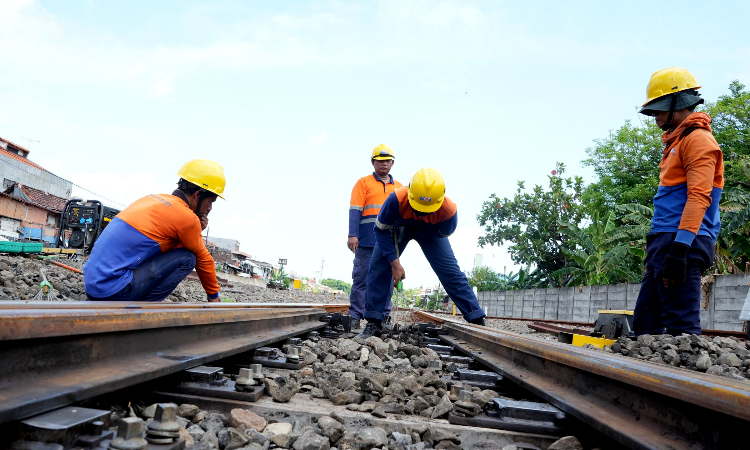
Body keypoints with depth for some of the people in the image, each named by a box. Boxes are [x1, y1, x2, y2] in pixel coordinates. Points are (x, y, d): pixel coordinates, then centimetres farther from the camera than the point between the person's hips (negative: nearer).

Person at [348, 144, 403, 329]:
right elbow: (355, 210, -1)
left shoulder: (399, 187, 19)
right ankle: (355, 316, -2)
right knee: (361, 278, -5)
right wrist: (352, 235, -12)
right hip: (367, 241, -4)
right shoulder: (363, 182, 8)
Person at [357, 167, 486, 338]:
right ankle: (374, 322, -4)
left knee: (451, 272, -8)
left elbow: (443, 234, -13)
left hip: (430, 232, 0)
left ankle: (477, 321, 0)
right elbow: (381, 229, -26)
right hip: (399, 227, 0)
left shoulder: (448, 210, -38)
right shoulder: (397, 199, -42)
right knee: (379, 268, -13)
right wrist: (394, 263, -29)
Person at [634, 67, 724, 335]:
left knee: (680, 327, -11)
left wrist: (680, 246, -26)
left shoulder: (698, 139, -5)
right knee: (644, 324, 9)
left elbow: (698, 197, -17)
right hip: (663, 242, 10)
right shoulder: (676, 142, 24)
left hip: (683, 243, -10)